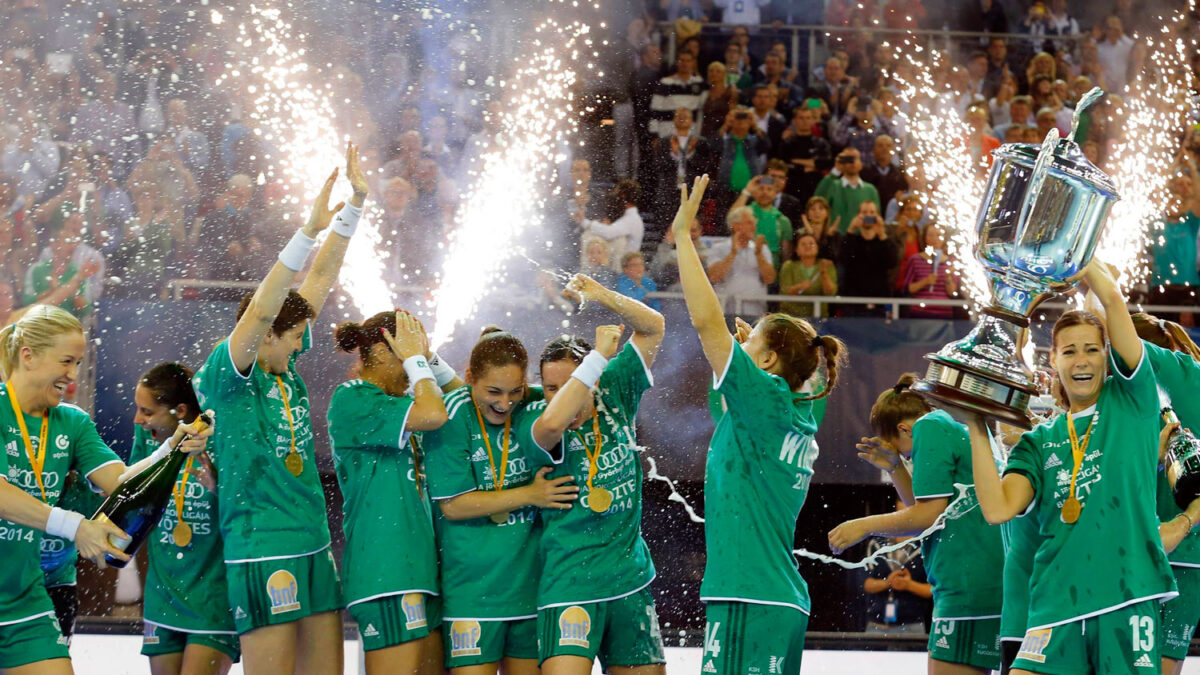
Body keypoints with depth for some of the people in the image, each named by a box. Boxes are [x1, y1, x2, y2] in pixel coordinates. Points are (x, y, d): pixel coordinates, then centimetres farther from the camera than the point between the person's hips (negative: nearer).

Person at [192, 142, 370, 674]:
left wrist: (356, 203, 11)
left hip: (314, 546, 8)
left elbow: (320, 281, 14)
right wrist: (309, 231, -30)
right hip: (263, 555, -8)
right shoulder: (225, 375, -8)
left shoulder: (285, 367, 11)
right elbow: (260, 311, -23)